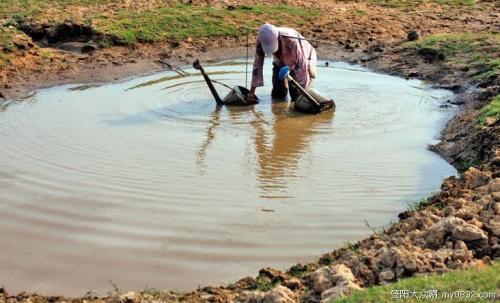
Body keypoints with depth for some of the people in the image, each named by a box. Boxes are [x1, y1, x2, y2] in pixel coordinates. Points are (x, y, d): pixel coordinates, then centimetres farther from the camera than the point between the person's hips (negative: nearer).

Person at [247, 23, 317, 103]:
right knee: (277, 95, -3)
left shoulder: (291, 40, -42)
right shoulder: (261, 40, -28)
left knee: (296, 96, -13)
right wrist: (252, 91, -23)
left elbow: (301, 64, -38)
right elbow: (257, 63, -21)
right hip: (281, 61, 4)